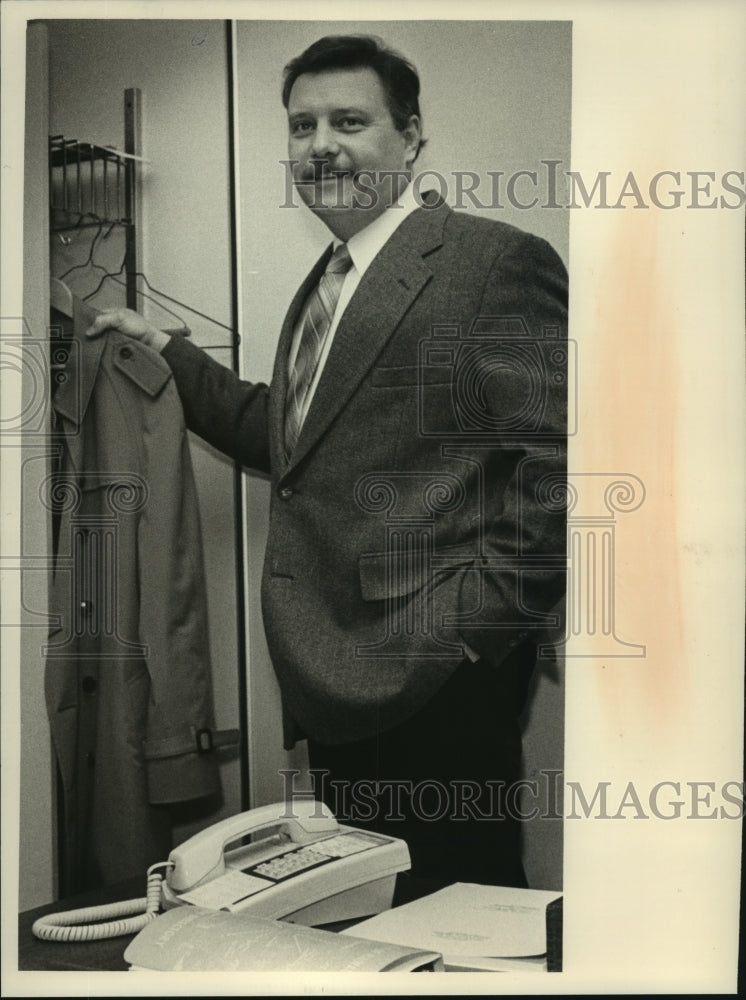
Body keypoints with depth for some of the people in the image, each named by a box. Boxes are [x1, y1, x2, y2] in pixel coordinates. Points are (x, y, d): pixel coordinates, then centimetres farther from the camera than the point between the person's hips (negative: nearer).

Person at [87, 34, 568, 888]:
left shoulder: (498, 260, -9)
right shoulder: (323, 285, 19)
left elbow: (555, 463, -14)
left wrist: (479, 624, -18)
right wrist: (162, 349, 19)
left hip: (435, 693, -8)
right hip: (337, 689, 9)